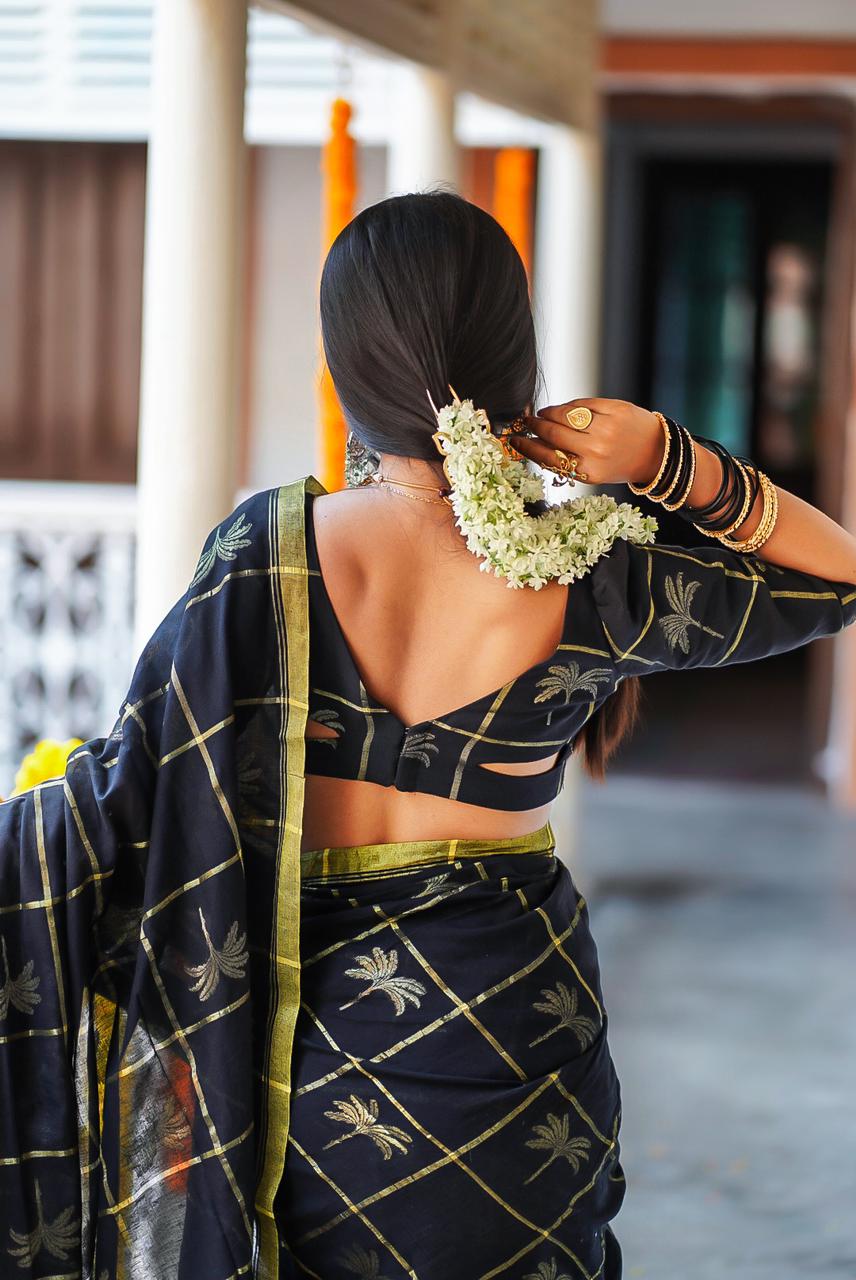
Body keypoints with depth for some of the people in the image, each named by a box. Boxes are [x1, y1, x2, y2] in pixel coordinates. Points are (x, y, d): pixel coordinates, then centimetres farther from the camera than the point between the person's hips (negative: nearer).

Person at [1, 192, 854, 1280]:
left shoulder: (265, 553, -13)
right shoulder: (579, 584, -14)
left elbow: (136, 782, -8)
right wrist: (683, 468, -13)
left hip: (303, 1018, 1)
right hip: (511, 1018, 0)